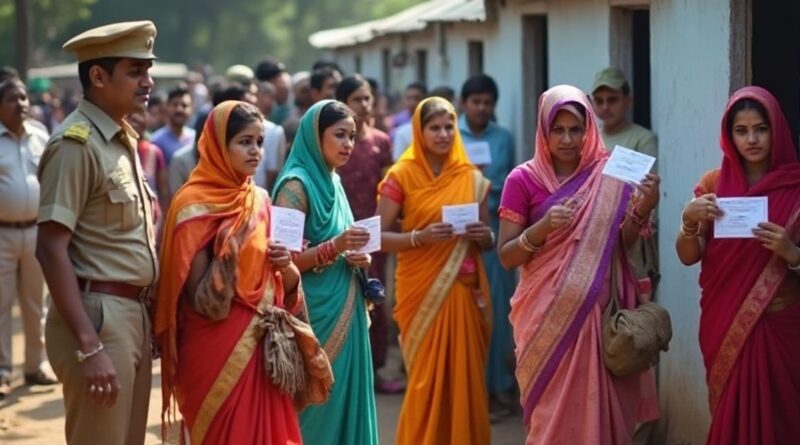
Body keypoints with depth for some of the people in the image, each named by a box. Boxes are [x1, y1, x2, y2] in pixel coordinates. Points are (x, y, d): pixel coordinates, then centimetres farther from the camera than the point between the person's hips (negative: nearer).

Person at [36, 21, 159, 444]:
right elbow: (51, 249, -19)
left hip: (133, 313, 9)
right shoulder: (76, 143, -14)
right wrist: (89, 346, -23)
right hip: (97, 316, -9)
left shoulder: (124, 138, 13)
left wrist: (143, 316, 13)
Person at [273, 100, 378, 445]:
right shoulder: (296, 185, -12)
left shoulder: (333, 181, 12)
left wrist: (358, 257, 2)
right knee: (318, 403, -3)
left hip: (344, 312, 8)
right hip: (315, 314, -8)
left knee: (345, 396, 10)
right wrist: (334, 247, -26)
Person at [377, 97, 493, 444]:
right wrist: (420, 237, -19)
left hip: (465, 291, 3)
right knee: (427, 378, -1)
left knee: (466, 377, 4)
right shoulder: (401, 176, -2)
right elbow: (379, 237, -4)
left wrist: (483, 236, -7)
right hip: (421, 291, -3)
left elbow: (486, 242, 16)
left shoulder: (472, 179, 8)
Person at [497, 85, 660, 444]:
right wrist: (542, 228, -20)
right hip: (548, 314, -2)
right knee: (553, 411, -1)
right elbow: (506, 256, -3)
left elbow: (623, 242, 4)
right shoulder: (523, 180, -2)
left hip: (598, 311, 2)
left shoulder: (608, 175, 5)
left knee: (598, 406, 4)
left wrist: (643, 208, -13)